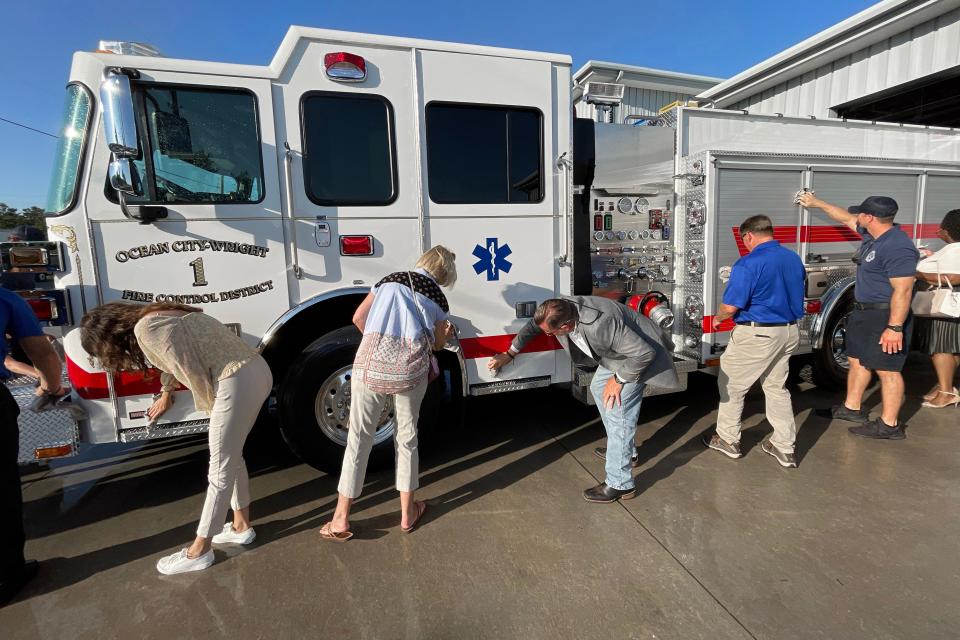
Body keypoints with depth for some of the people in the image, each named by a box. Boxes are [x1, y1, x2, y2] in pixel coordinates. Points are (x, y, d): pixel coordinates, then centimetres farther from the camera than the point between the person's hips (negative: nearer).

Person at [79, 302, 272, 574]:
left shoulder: (145, 330, -9)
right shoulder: (154, 317, 21)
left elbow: (192, 372, -12)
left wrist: (213, 410, 4)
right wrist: (166, 396, 54)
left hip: (238, 381, -10)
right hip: (256, 371, 10)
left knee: (220, 470, 4)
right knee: (231, 457, 23)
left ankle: (199, 551, 20)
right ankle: (241, 526, 37)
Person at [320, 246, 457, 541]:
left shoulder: (390, 279, 19)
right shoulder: (438, 297, 14)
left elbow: (358, 318, 16)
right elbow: (436, 345, 20)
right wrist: (447, 335, 42)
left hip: (371, 363, 1)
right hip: (410, 368, -1)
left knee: (359, 437, 10)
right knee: (407, 436, 16)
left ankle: (341, 520, 18)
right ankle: (407, 513, 29)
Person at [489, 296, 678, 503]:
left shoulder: (601, 325, -43)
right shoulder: (560, 309, -19)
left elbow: (644, 353, -35)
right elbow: (533, 325, 1)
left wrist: (619, 379, -22)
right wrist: (509, 354, 8)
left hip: (640, 356, -9)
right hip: (617, 351, 9)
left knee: (618, 411, -13)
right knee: (598, 387, 22)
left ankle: (620, 484, -1)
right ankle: (623, 448, 37)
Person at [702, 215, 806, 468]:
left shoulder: (749, 263, -19)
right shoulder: (794, 258, 6)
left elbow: (731, 306, -21)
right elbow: (797, 294, 19)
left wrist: (718, 319, 0)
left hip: (757, 335, -8)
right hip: (789, 332, 8)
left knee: (732, 385, 10)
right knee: (777, 387, 18)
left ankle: (728, 440, 21)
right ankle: (784, 447, 23)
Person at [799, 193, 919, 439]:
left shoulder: (897, 247, -24)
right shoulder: (873, 234, 6)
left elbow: (903, 291, -27)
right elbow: (846, 217, 24)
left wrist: (895, 327, -28)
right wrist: (816, 203, 33)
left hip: (886, 317, -10)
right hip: (864, 313, 10)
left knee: (886, 370, -2)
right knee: (857, 360, 18)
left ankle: (889, 425, 8)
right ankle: (851, 408, 31)